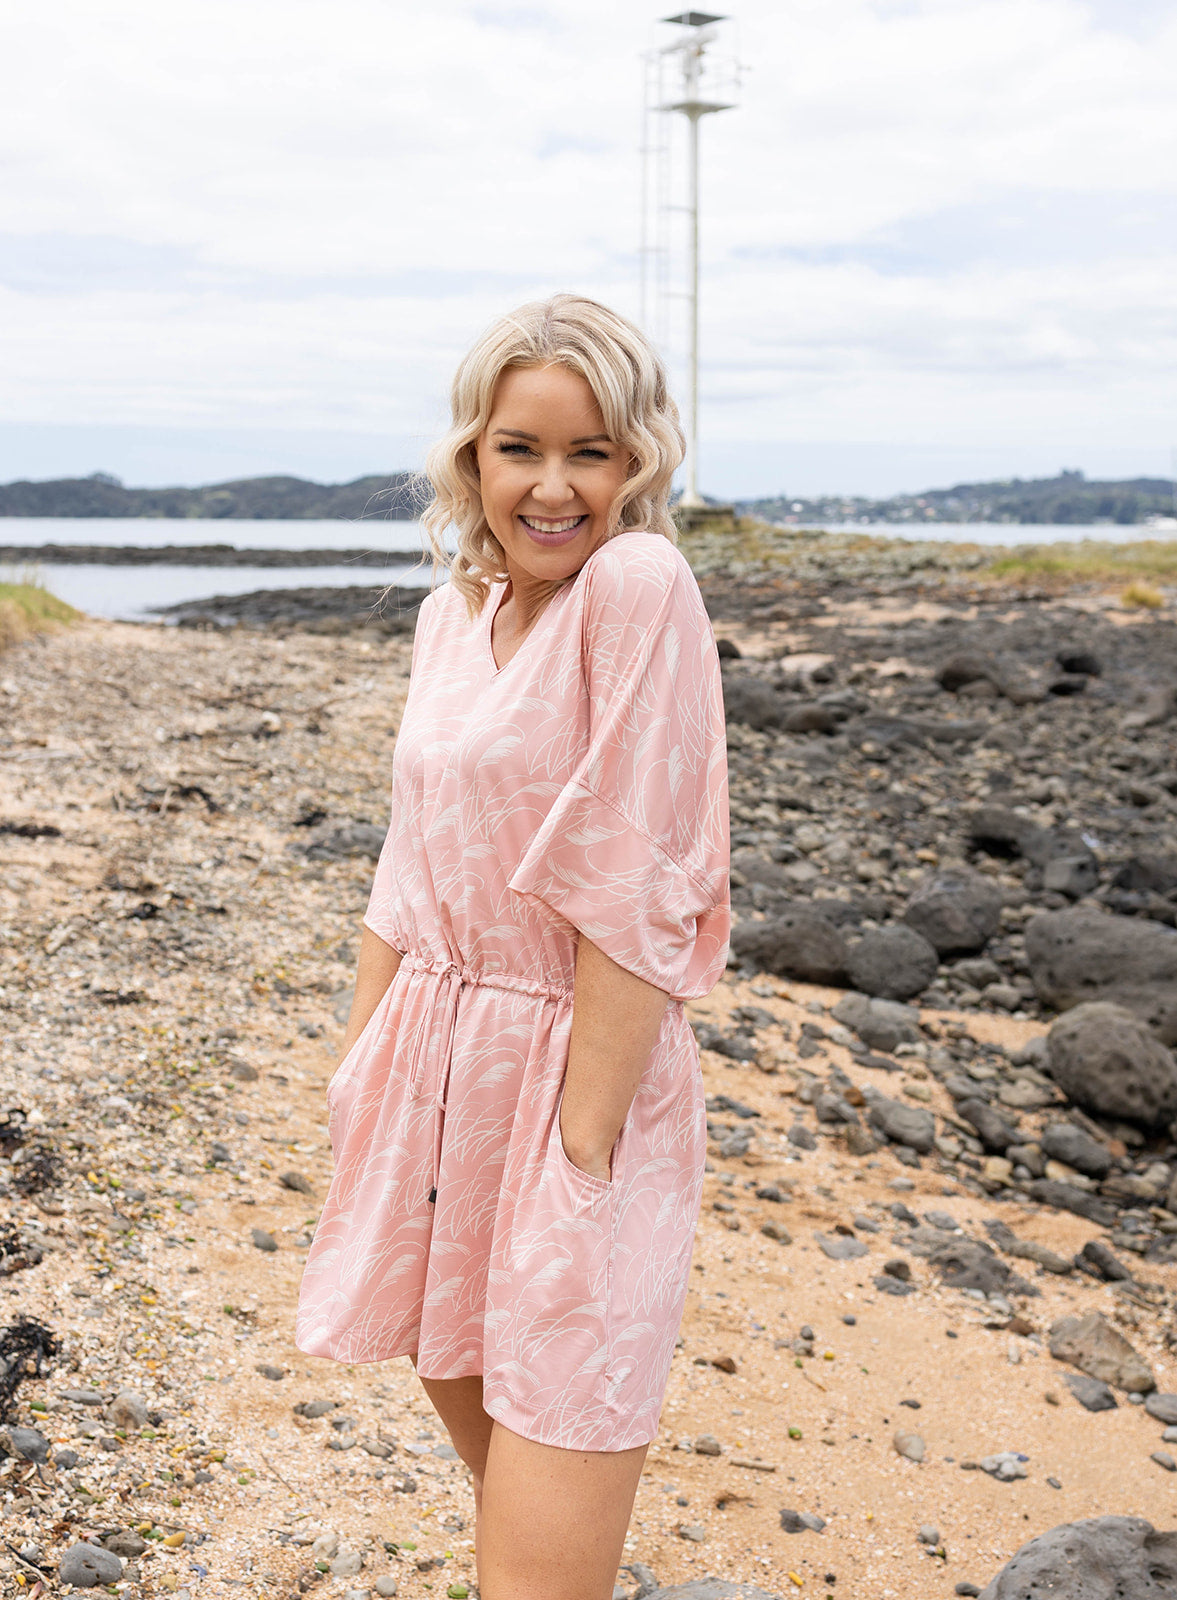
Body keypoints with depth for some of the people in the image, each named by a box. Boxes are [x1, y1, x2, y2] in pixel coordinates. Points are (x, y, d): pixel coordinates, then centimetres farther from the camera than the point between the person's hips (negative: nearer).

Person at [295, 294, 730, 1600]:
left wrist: (581, 1144, -18)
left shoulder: (640, 587, -17)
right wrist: (360, 1059, 11)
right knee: (462, 1391, 24)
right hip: (439, 1053, 7)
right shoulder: (453, 610, 6)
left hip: (584, 1061, -7)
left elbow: (635, 897, -19)